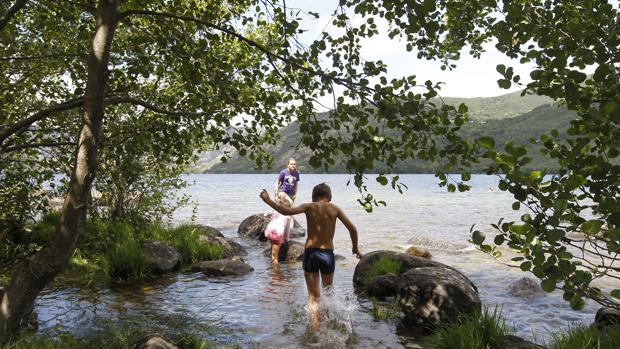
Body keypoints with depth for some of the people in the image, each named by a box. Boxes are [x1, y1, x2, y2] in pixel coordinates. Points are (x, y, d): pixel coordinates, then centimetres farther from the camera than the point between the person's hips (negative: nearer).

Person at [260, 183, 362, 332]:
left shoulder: (309, 207, -2)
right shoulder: (335, 209, 3)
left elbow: (286, 211, -16)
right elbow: (352, 228, 1)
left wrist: (268, 200, -5)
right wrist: (356, 248, 16)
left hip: (311, 253, -1)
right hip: (328, 254, 1)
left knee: (313, 296, 7)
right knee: (328, 290, 27)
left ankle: (316, 328, -5)